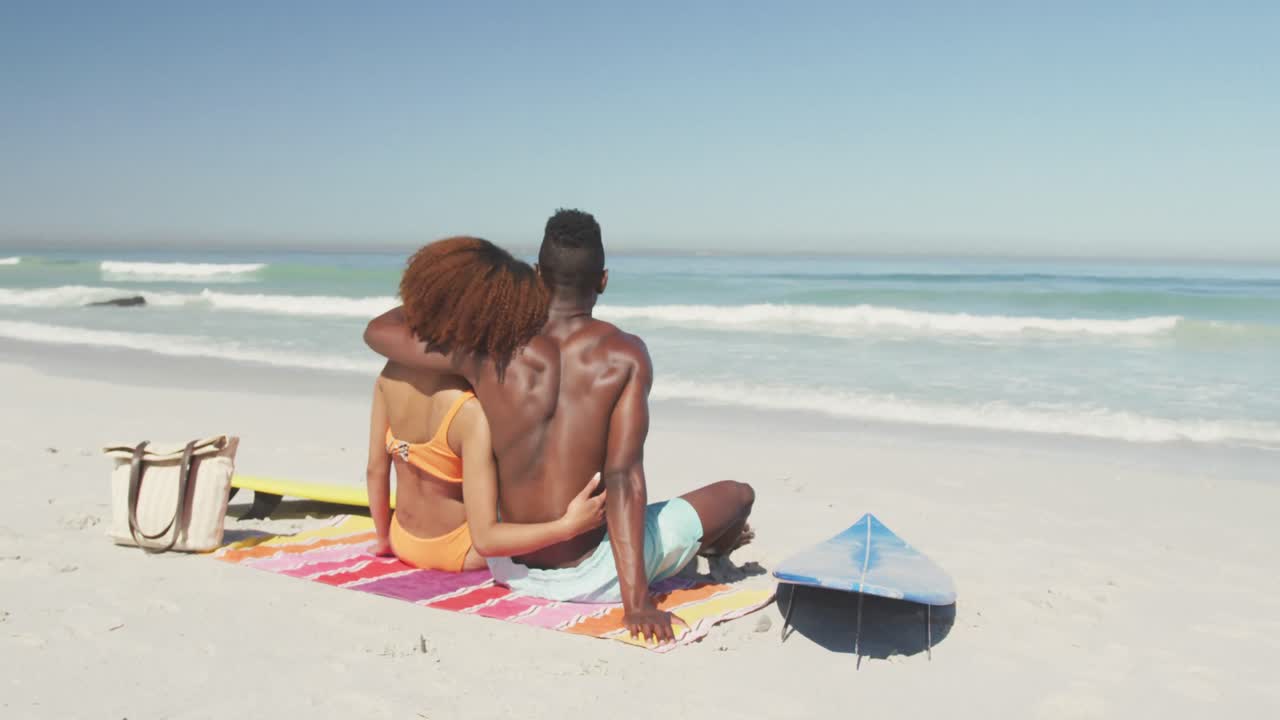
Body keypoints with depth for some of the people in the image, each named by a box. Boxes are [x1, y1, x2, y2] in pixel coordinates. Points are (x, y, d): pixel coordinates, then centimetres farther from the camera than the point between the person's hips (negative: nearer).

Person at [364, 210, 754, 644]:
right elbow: (622, 477, -24)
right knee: (739, 494, 15)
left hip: (512, 570, 4)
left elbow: (377, 331, 2)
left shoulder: (487, 352, -11)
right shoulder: (625, 355, -17)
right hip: (590, 578, -4)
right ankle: (712, 546, 56)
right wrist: (637, 601, -24)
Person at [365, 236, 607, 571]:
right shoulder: (475, 414, -34)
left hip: (405, 541, 6)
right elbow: (485, 539, -35)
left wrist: (384, 537, 11)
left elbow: (376, 469, -4)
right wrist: (569, 526, -36)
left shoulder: (393, 373, -15)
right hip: (458, 551, -6)